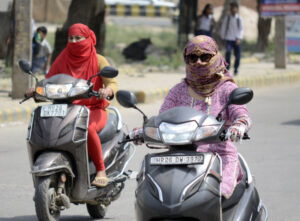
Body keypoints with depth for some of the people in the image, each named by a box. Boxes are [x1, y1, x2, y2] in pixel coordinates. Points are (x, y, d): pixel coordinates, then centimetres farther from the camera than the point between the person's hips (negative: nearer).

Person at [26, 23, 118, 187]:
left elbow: (113, 83, -7)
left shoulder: (98, 60, 4)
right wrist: (36, 90, -13)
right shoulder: (62, 60, 12)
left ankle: (101, 171, -23)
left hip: (93, 109, -3)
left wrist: (107, 90, -31)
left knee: (87, 128, -39)